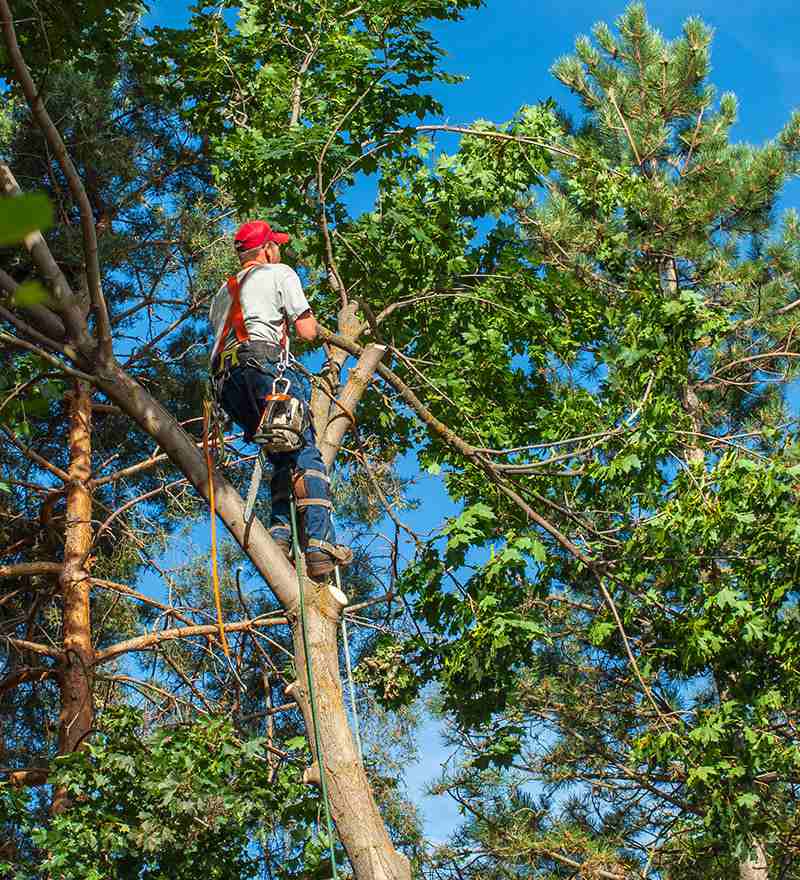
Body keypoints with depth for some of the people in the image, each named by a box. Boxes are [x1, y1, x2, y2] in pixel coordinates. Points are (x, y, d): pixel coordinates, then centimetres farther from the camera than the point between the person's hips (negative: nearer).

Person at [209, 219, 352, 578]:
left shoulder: (222, 292, 34)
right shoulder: (279, 273, 14)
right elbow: (307, 331, 6)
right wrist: (308, 318, 29)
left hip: (225, 380, 7)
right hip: (265, 364, -7)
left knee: (283, 457, 11)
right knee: (305, 452, -12)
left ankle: (279, 535, -7)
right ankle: (319, 543, -26)